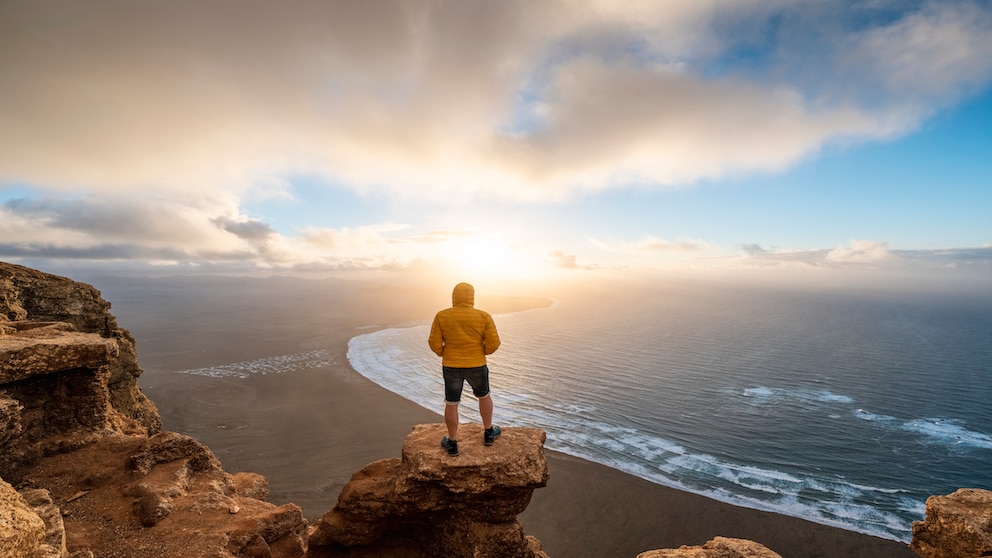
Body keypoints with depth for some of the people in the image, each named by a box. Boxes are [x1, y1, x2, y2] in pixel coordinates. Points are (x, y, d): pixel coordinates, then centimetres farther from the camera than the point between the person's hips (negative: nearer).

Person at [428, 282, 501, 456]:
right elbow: (493, 343, -9)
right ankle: (488, 433, 36)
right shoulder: (484, 316, -9)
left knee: (451, 404, 16)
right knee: (484, 396, 23)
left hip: (451, 367, 0)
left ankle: (452, 443, 27)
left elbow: (435, 343, -7)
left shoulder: (441, 316, -7)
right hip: (476, 366, 0)